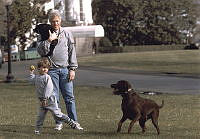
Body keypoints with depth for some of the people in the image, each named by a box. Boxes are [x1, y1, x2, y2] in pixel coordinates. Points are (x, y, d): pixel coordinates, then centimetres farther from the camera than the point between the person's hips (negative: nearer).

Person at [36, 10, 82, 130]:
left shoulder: (67, 34, 10)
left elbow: (72, 52, 9)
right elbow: (40, 51, -4)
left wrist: (72, 69, 2)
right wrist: (49, 40, -16)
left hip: (65, 69, 1)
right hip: (51, 70, -1)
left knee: (69, 97, 0)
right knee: (54, 98, 0)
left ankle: (74, 121, 5)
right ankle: (59, 122, 6)